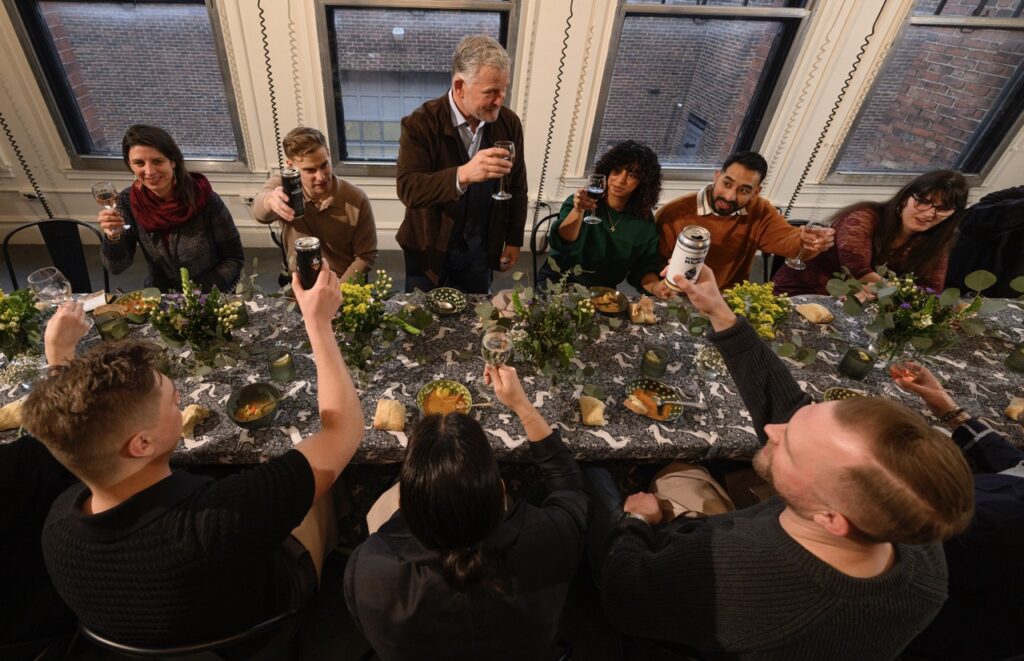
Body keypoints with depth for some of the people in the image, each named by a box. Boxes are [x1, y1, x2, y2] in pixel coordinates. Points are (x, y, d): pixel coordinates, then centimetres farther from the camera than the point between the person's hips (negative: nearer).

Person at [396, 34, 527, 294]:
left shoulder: (509, 123, -6)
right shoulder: (421, 124, -19)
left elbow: (517, 188, 4)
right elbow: (407, 189, -29)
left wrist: (513, 240, 5)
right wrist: (463, 175, -43)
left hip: (480, 250, 3)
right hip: (429, 250, -2)